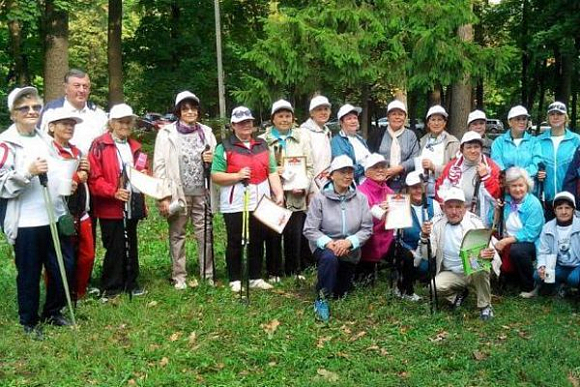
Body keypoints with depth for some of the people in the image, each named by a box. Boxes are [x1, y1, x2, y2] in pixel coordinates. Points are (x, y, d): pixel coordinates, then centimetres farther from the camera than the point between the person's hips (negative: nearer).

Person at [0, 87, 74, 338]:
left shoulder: (45, 139, 12)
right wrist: (28, 172, -23)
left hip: (54, 217, 6)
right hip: (26, 223, -6)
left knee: (65, 266, 9)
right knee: (29, 274, 6)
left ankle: (53, 312, 31)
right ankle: (29, 321, 25)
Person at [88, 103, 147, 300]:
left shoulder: (135, 147, 14)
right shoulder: (99, 145, -6)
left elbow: (142, 173, 25)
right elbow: (94, 178, -12)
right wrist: (113, 192, -22)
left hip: (132, 206, 6)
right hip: (111, 208, -6)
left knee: (131, 246, 13)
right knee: (114, 248, 0)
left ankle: (130, 283, 25)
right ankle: (110, 288, 13)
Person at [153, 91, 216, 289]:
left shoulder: (206, 132, 10)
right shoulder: (166, 133, 0)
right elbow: (159, 166, -4)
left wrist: (211, 160, -6)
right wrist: (163, 197, -11)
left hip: (202, 193, 2)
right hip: (178, 193, -2)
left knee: (205, 234, 2)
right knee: (177, 235, 6)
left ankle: (208, 276, 11)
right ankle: (179, 277, 16)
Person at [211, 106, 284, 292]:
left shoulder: (263, 145, 15)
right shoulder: (224, 147, 1)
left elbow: (272, 173, 13)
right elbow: (215, 176, -4)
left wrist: (279, 194, 1)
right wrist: (237, 176, -17)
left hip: (261, 204, 4)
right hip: (235, 205, -4)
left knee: (258, 242, 10)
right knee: (235, 243, 3)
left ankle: (256, 278, 22)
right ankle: (235, 280, 14)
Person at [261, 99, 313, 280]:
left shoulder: (302, 138, 12)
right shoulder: (263, 140, 5)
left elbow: (309, 167, 10)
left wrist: (304, 187, -5)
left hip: (296, 196, 2)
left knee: (295, 235, 0)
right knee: (273, 235, 1)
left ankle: (294, 270, 16)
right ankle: (273, 272, 14)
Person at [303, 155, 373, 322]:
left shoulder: (360, 198, -9)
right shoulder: (320, 198, -15)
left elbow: (367, 228, -9)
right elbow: (309, 230, -15)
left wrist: (349, 241, -25)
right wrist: (328, 243, -30)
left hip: (350, 250, 3)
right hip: (325, 246, -3)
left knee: (341, 293, 16)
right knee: (329, 258, -40)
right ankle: (321, 298, -20)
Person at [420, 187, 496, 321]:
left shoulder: (474, 222, -8)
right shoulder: (437, 224, -3)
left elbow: (486, 248, -15)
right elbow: (428, 255, -6)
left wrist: (488, 254, -41)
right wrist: (425, 237, -26)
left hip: (473, 271, -2)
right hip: (451, 274, 2)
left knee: (481, 269, -35)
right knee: (434, 287, -27)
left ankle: (485, 306, -8)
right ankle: (459, 294, 8)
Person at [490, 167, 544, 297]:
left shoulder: (533, 204, -12)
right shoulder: (506, 200, 6)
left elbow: (529, 234, -19)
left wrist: (507, 241, -26)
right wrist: (496, 209, -9)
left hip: (530, 243, -5)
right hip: (506, 240, 5)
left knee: (517, 250, -37)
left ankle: (528, 288, -13)